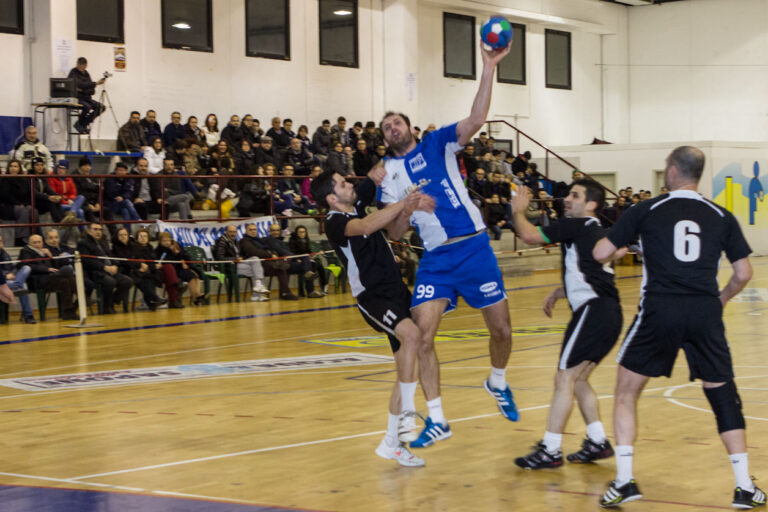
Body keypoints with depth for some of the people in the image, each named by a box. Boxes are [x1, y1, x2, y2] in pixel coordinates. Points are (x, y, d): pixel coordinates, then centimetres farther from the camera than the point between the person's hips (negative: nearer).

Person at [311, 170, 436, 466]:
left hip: (396, 290, 8)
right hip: (373, 297, -8)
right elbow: (366, 226, -33)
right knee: (412, 334, -34)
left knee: (406, 371, 7)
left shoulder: (357, 203, 10)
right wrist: (405, 204, -33)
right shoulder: (335, 222, -14)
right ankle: (408, 412, -25)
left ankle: (391, 442, 16)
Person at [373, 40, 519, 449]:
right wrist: (404, 203, -13)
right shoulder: (390, 173, 9)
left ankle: (498, 383, 36)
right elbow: (395, 234, 5)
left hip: (474, 248, -1)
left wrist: (488, 69, -21)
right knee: (421, 336, -12)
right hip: (436, 259, 1)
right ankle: (437, 420, -1)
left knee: (501, 329, 4)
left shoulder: (437, 145, 6)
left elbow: (477, 118, -11)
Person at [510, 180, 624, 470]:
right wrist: (557, 293, 25)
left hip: (593, 311, -9)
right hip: (609, 313, 10)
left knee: (564, 379, -7)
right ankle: (598, 442, 18)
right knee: (578, 379, 18)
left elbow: (528, 235, -10)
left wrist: (518, 211, 7)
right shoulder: (598, 233, 22)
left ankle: (550, 451, -6)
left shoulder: (576, 226, -6)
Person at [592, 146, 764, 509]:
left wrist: (608, 238, 27)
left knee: (626, 391, 13)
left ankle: (624, 480, 7)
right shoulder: (721, 217, 9)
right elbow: (743, 273, 9)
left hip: (659, 312, -2)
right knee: (723, 396, 14)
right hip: (705, 313, 2)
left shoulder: (646, 211, 3)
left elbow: (601, 254, 4)